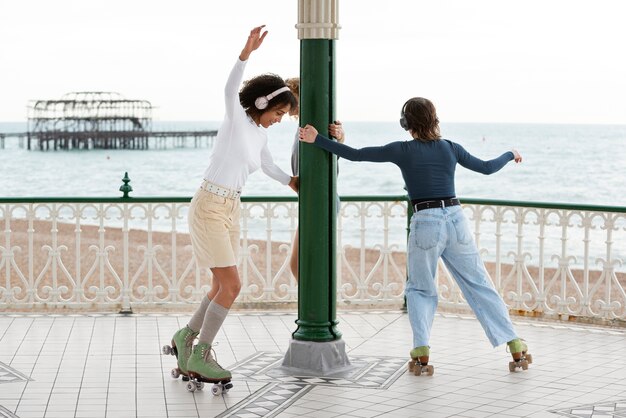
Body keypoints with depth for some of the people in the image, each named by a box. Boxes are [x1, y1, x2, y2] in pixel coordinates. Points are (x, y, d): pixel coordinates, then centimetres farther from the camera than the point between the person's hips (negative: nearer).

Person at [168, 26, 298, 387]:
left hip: (230, 210, 9)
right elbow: (230, 89, -36)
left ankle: (187, 338, 32)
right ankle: (200, 357, -1)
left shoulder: (259, 134, 10)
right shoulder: (237, 117, -13)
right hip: (209, 208, -9)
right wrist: (248, 51, -49)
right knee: (232, 287, -11)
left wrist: (295, 184, 41)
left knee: (224, 287, 12)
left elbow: (268, 166, 29)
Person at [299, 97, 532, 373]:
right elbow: (486, 168, 18)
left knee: (420, 290, 15)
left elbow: (354, 155, 0)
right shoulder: (450, 148, 7)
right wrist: (510, 155, 38)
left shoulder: (402, 150, -1)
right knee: (479, 286, 10)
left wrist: (317, 140, 7)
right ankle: (516, 349, 9)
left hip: (425, 224, -2)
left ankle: (421, 354, -2)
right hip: (456, 220, 2)